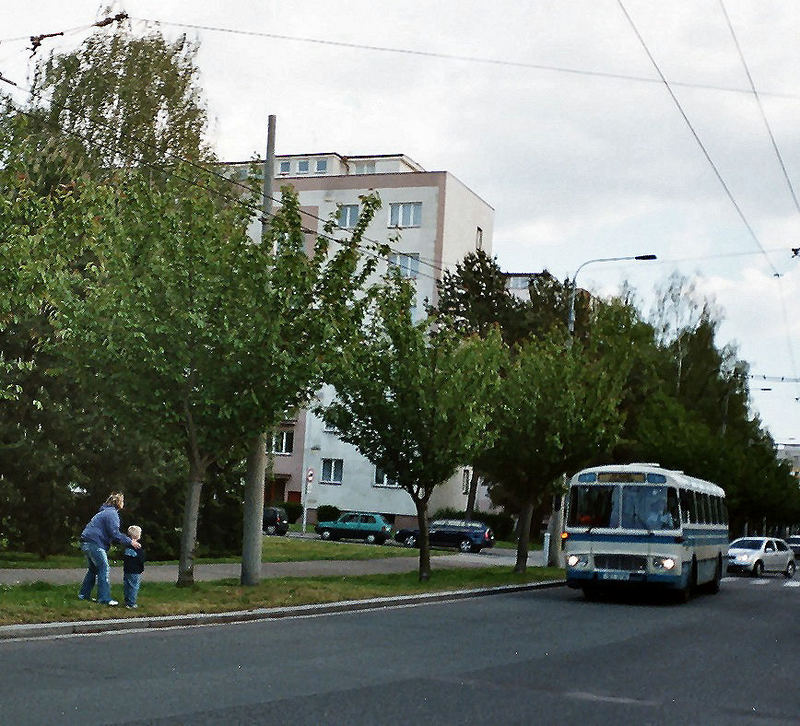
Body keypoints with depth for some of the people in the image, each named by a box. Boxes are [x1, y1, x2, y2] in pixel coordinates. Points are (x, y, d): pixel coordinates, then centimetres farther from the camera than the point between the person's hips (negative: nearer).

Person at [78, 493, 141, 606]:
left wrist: (128, 540, 16)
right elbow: (115, 534, -19)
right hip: (95, 543, -11)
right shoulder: (112, 513, -12)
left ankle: (84, 594, 24)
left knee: (93, 569, 20)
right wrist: (130, 542, -15)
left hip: (87, 543, 11)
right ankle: (104, 598, -10)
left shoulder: (107, 512, 21)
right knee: (104, 569, -8)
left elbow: (112, 533, 25)